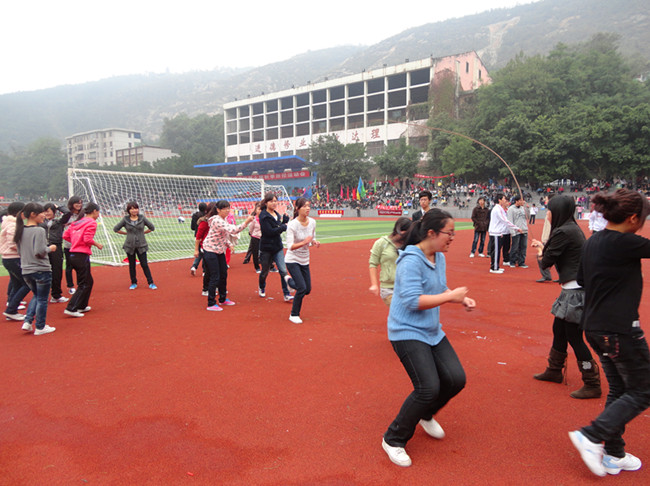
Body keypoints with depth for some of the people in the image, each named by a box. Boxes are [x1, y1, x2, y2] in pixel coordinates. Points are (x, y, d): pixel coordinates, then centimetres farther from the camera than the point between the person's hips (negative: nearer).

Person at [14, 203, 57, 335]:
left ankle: (27, 322, 15)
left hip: (26, 271, 7)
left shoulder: (20, 230, 6)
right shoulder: (39, 230, -17)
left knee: (36, 296, 25)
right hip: (41, 270, -7)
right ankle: (40, 327, 16)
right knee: (42, 299, 7)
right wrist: (50, 248, -4)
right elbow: (39, 252, -22)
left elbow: (19, 250, 15)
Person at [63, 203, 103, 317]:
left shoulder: (77, 222, 15)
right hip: (82, 256, -9)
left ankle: (82, 306, 27)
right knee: (84, 284, 0)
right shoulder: (91, 222, -9)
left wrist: (76, 242, 16)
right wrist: (97, 244, -3)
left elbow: (65, 235, 12)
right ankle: (71, 309, -5)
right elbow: (88, 239, -19)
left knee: (89, 281, 20)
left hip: (73, 255, 9)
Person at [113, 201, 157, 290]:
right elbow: (115, 229, 7)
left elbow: (152, 228, 7)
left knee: (144, 265, -2)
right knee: (132, 265, 10)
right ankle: (134, 283, 24)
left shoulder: (142, 218, -2)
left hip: (141, 246, -1)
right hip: (130, 246, 1)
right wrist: (127, 233, 4)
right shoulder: (125, 219, -2)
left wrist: (143, 232, 4)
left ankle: (151, 283, 6)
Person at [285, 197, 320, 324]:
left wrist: (315, 242, -11)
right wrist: (304, 242, -38)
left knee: (307, 290, 8)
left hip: (305, 261, 6)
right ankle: (294, 315, 7)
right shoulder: (292, 225, -20)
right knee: (302, 288, -14)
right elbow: (290, 246, -25)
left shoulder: (312, 222, -3)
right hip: (292, 260, -6)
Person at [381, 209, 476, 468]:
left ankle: (425, 415, 33)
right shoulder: (411, 260, -21)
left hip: (432, 331, 9)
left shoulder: (439, 257, 7)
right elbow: (413, 301, -27)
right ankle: (393, 440, 7)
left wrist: (461, 299, 1)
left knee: (456, 379, 4)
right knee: (429, 388, -15)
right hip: (407, 332, -9)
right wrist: (451, 296, -22)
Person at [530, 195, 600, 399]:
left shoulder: (563, 232, -18)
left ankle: (592, 385, 8)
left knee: (574, 337, -2)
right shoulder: (572, 228, 12)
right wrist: (544, 247, 26)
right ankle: (554, 371, 35)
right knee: (559, 330, 20)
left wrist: (540, 253, 8)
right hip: (572, 289, 10)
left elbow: (547, 262, -12)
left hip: (575, 290, -10)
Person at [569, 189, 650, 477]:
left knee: (618, 389, 19)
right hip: (620, 329, -9)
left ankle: (613, 455, 27)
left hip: (595, 327, 9)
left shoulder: (593, 241, 7)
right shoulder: (624, 243, -18)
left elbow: (582, 279, 14)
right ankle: (592, 437, 2)